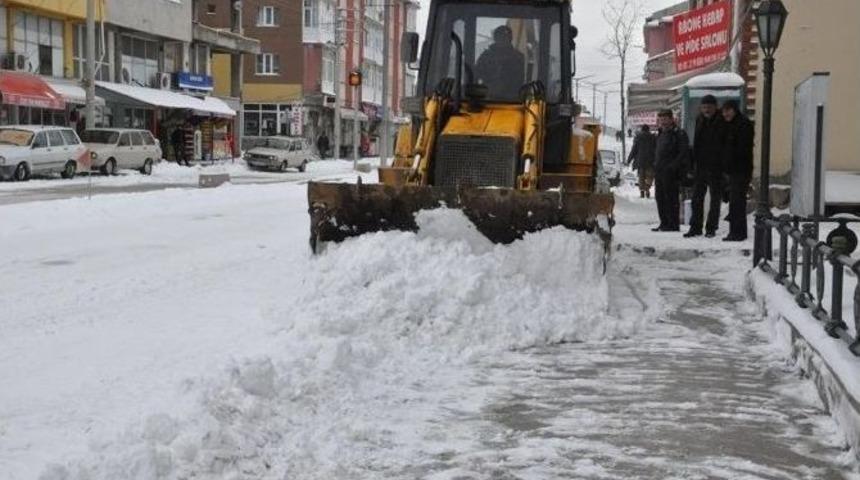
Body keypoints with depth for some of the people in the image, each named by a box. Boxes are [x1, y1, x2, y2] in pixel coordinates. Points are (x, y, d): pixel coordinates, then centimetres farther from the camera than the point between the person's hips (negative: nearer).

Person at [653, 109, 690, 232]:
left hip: (671, 173, -9)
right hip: (660, 172, 9)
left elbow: (684, 153, -14)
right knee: (660, 198, 12)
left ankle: (673, 224, -4)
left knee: (671, 199, -7)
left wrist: (672, 166, -19)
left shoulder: (679, 134, -7)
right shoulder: (661, 134, 20)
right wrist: (656, 166, 14)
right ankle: (664, 223, 19)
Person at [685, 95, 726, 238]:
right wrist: (693, 163, 8)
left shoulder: (721, 122, -8)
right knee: (697, 197, 8)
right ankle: (695, 227, 14)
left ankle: (711, 228, 11)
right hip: (700, 165, 5)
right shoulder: (700, 121, 8)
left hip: (716, 166, -5)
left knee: (715, 198, 4)